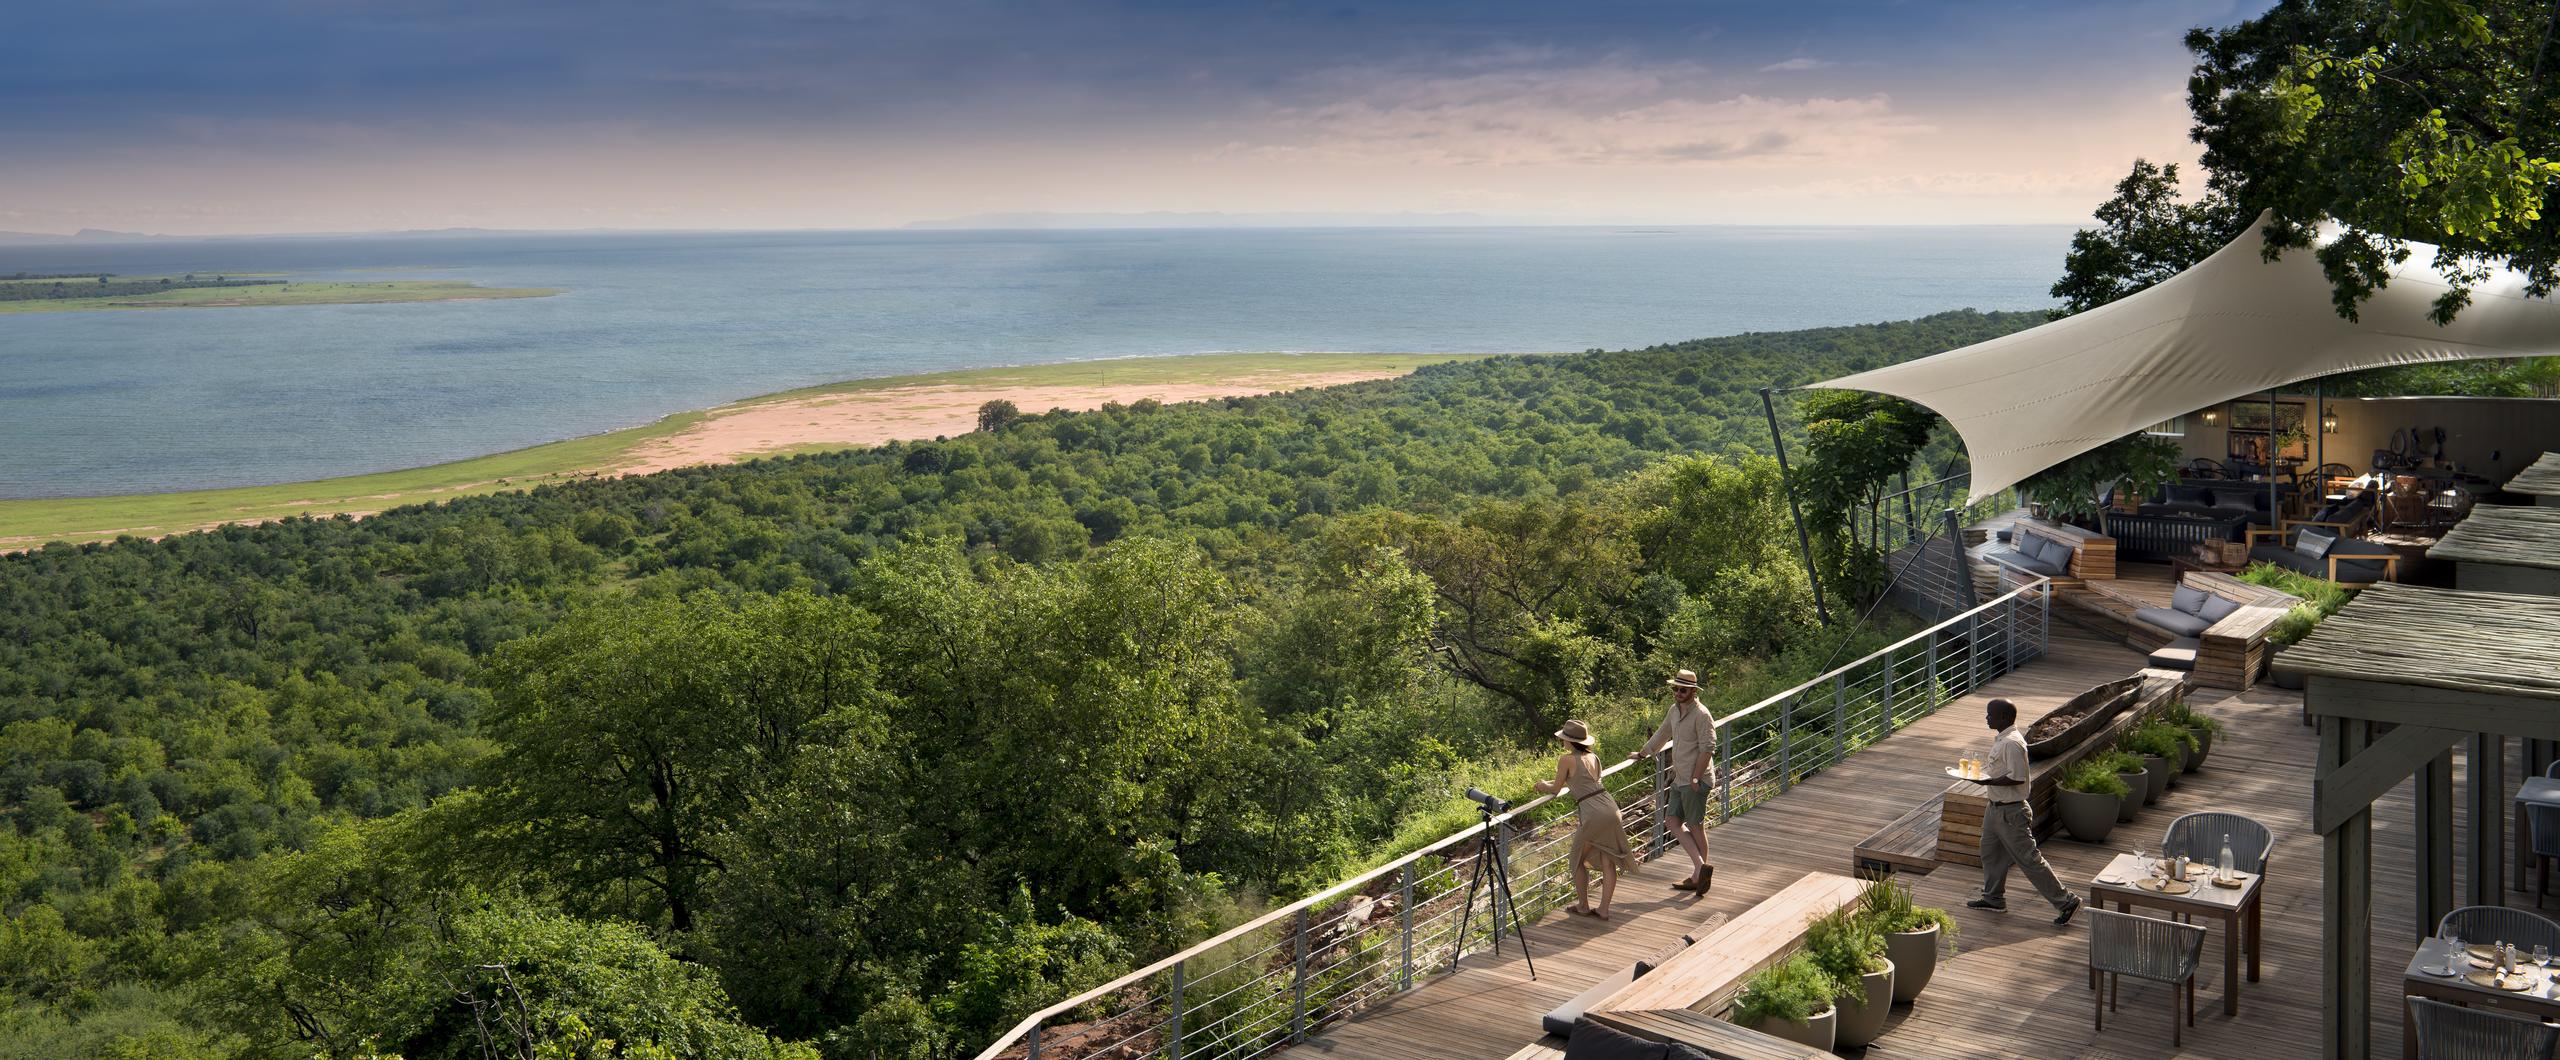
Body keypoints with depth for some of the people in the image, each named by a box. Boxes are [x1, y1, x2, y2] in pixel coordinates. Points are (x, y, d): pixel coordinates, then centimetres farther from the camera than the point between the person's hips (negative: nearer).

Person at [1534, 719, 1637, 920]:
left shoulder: (1567, 760, -3)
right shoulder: (1594, 758, 17)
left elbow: (1555, 789, 8)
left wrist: (1544, 785, 29)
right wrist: (1552, 783, 39)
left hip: (1592, 814, -6)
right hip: (1610, 808, 6)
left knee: (1578, 860, 13)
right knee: (1608, 862, 9)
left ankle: (1583, 906, 20)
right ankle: (1604, 909, 11)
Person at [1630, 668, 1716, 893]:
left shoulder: (1701, 715, -15)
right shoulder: (1675, 710, 11)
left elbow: (1708, 748, -19)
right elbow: (1662, 734, 27)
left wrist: (1696, 778, -21)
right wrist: (1642, 753, 36)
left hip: (1695, 781, -9)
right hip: (1679, 779, 9)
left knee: (1695, 826, -2)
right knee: (1675, 823, 5)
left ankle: (1698, 875, 4)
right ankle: (1700, 867, 5)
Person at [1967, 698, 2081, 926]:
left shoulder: (2012, 743, -24)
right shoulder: (2001, 739, 8)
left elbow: (2017, 778, -28)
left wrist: (1988, 781, -25)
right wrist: (1983, 769, 12)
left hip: (2010, 812, -11)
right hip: (1996, 807, 11)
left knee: (2028, 858, -5)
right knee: (1990, 852, 20)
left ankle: (2065, 901, 1)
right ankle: (1994, 898, 33)